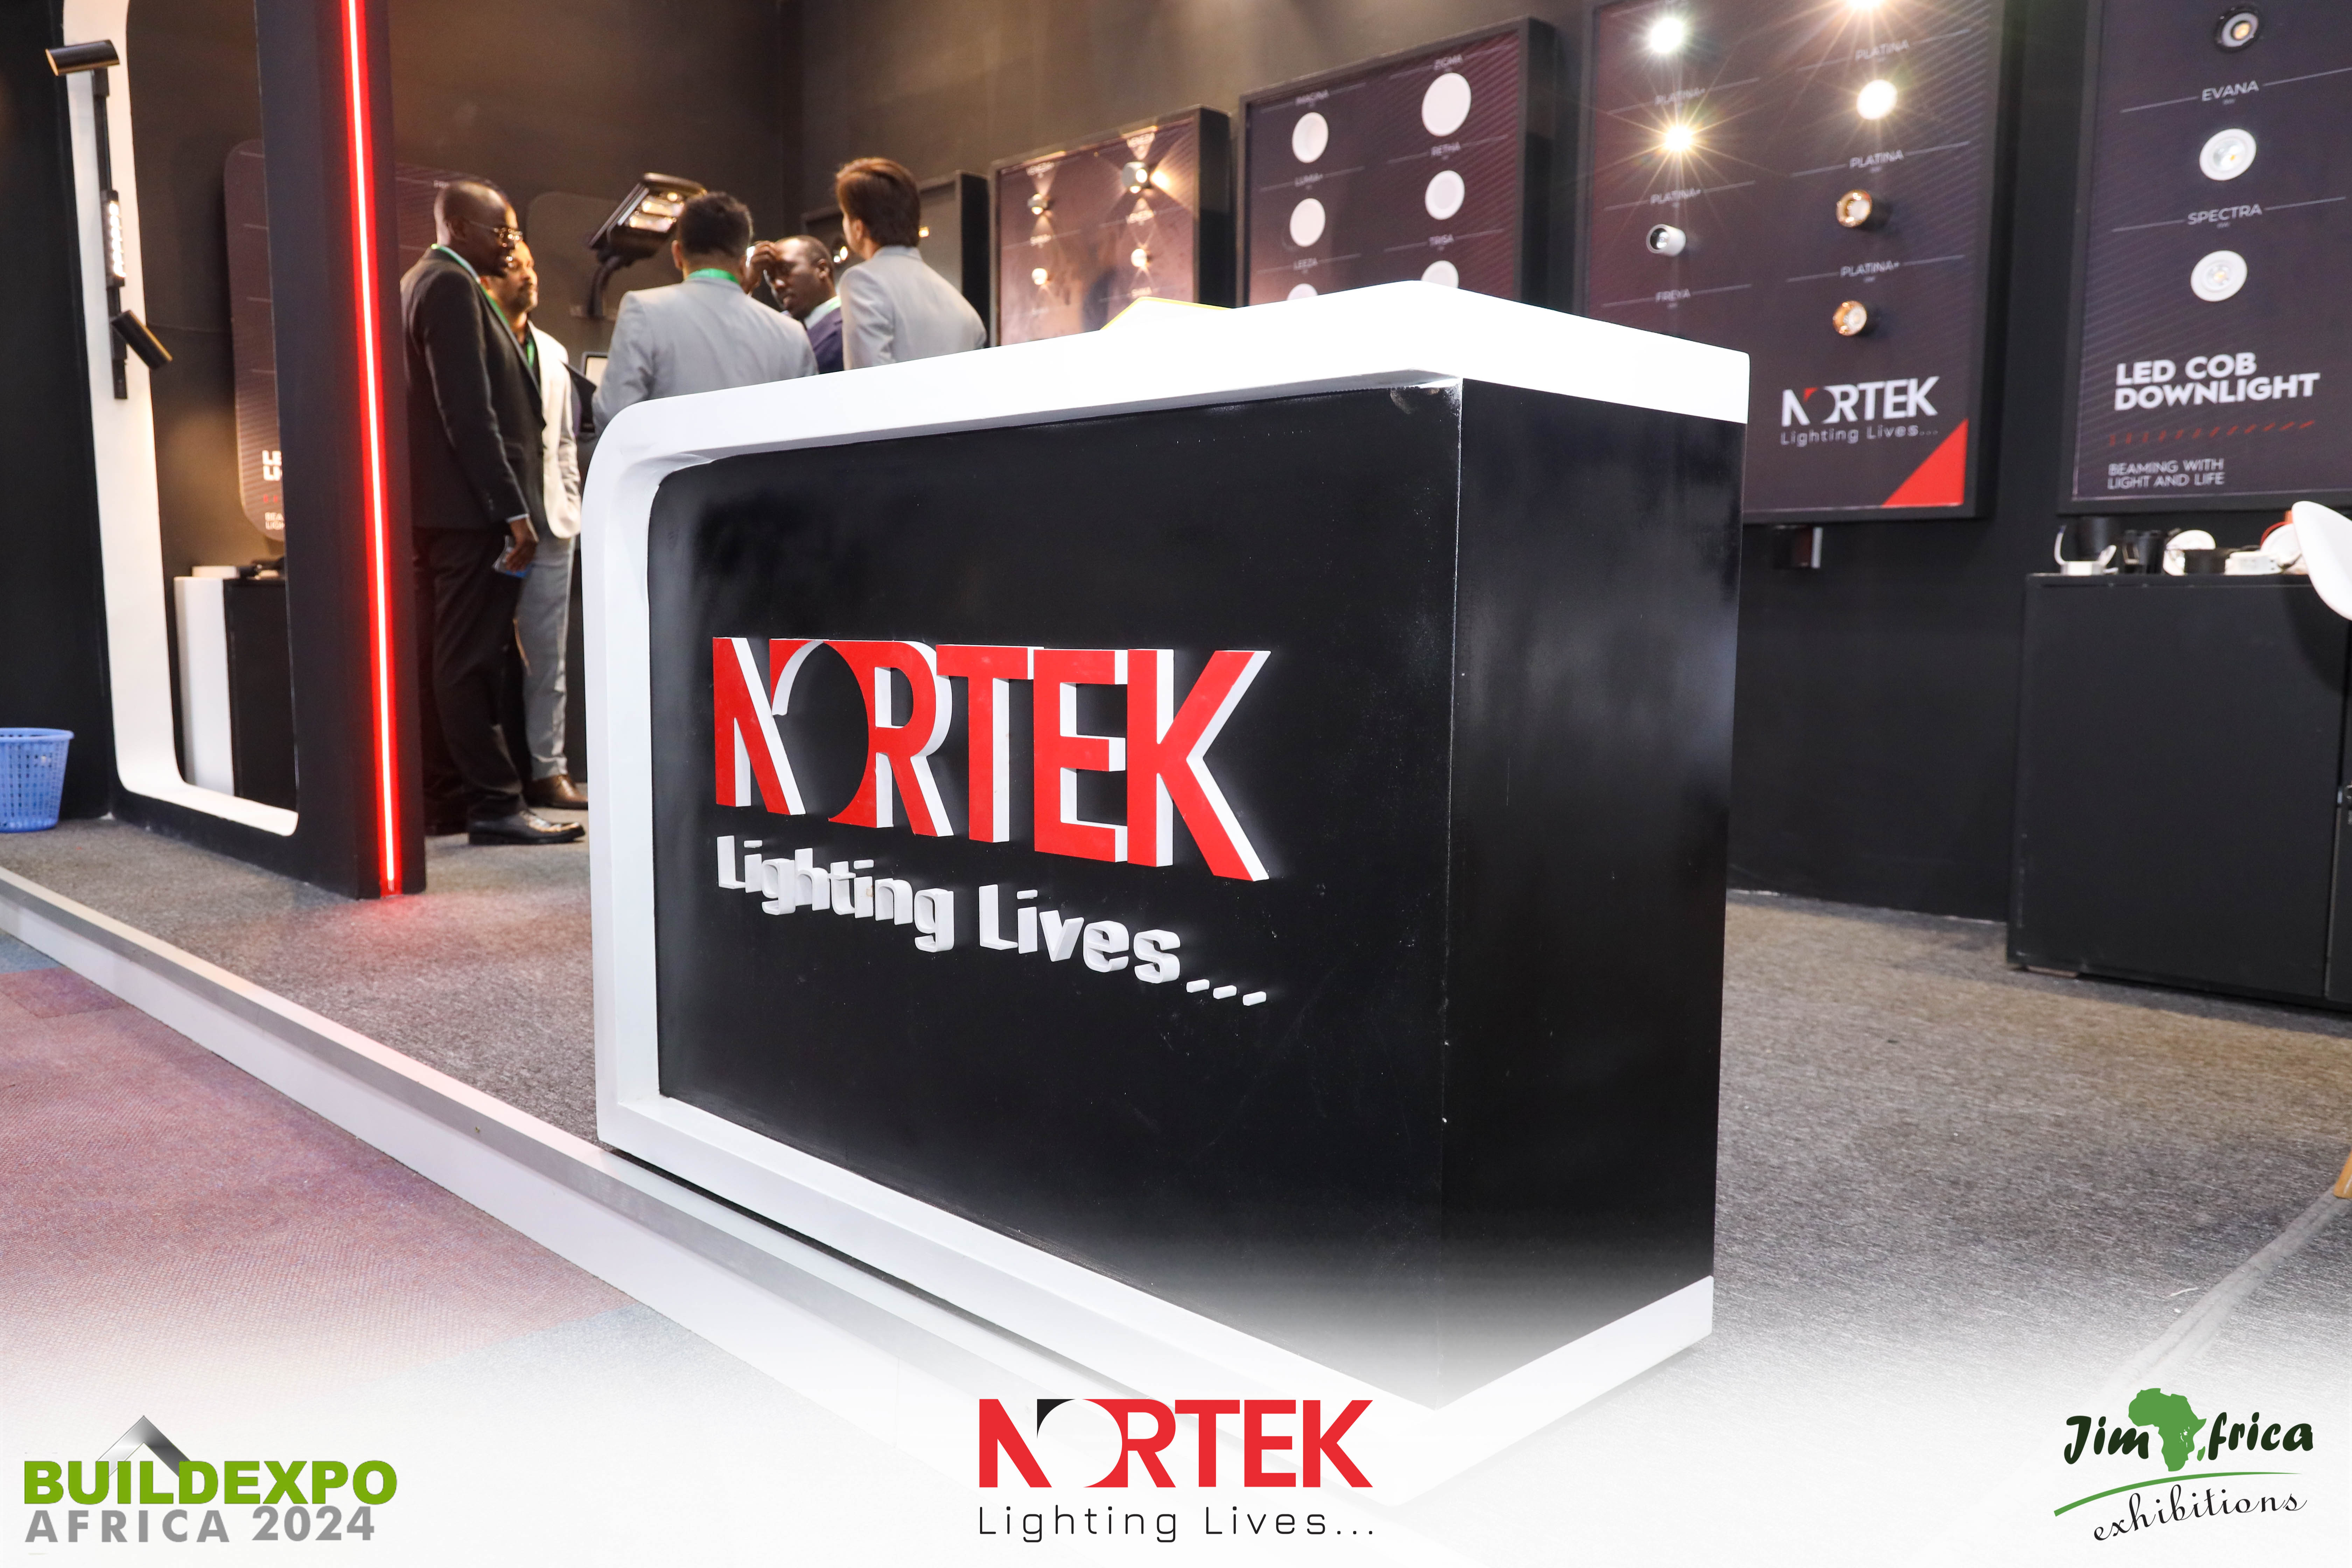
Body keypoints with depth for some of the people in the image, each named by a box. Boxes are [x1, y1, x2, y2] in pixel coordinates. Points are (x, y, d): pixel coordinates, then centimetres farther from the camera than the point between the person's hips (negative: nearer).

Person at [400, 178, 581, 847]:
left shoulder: (421, 283, 21)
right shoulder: (452, 287, -10)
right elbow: (470, 412, -19)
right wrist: (513, 510, -21)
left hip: (434, 507, 10)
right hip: (471, 508, -10)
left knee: (443, 659, 10)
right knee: (472, 661, -8)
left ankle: (444, 799, 16)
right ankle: (495, 804, -4)